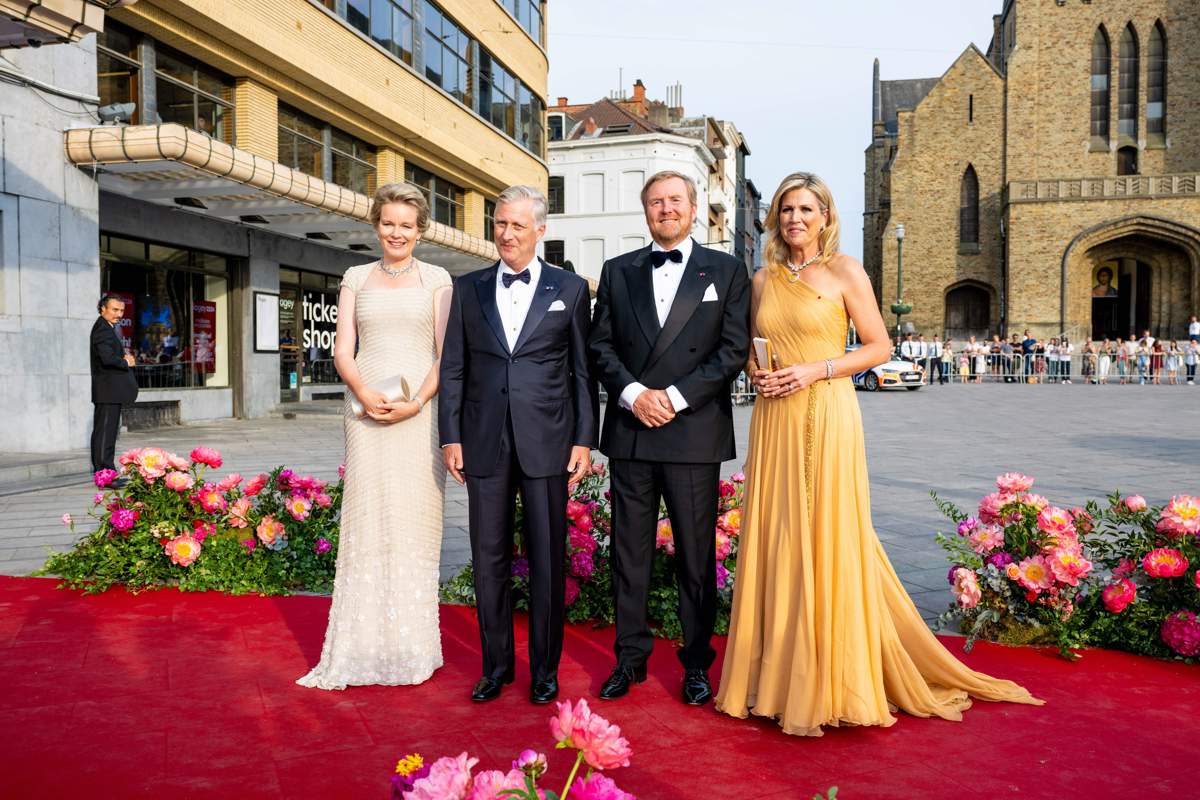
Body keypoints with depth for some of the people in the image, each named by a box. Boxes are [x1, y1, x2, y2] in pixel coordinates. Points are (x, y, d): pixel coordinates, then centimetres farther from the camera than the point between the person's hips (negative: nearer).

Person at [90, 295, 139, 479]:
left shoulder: (109, 328, 19)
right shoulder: (103, 329, -14)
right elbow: (107, 358, -27)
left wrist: (125, 356, 1)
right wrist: (126, 362, -10)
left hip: (111, 392, 11)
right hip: (108, 390, -11)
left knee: (108, 432, 14)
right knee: (105, 432, -8)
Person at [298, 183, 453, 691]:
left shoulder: (436, 279, 8)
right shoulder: (356, 278, 14)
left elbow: (447, 354, 1)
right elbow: (342, 350, 6)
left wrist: (417, 401, -15)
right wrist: (363, 392, -14)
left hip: (420, 413, -1)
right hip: (367, 411, 2)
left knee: (414, 521, 0)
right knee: (366, 519, 1)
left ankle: (412, 649, 11)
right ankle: (363, 647, 8)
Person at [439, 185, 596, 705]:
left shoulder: (569, 288, 5)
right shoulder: (468, 289, 10)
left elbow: (583, 371, 4)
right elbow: (452, 368, 9)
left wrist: (584, 440, -3)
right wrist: (451, 438, 2)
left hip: (546, 442, -2)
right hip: (485, 444, 2)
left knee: (547, 560, 5)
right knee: (489, 559, 8)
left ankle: (544, 669, 20)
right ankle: (496, 664, 24)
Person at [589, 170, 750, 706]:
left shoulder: (726, 271, 6)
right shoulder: (618, 272, 13)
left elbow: (735, 349, -2)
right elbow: (600, 345, 8)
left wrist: (674, 397, -11)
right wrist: (632, 393, -9)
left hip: (694, 434, -2)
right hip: (630, 431, 2)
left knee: (697, 555, 5)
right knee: (628, 551, 8)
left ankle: (697, 662, 19)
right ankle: (630, 657, 20)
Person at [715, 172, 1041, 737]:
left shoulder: (844, 271, 0)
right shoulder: (764, 279, 13)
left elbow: (879, 347, -2)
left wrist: (816, 370, -13)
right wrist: (756, 372, -1)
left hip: (826, 419, -4)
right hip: (774, 421, 5)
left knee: (827, 541, -3)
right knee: (774, 540, 5)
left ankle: (832, 681, 9)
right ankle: (778, 672, 17)